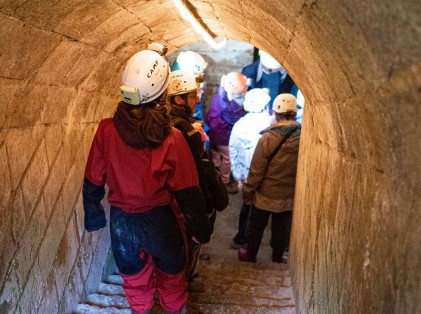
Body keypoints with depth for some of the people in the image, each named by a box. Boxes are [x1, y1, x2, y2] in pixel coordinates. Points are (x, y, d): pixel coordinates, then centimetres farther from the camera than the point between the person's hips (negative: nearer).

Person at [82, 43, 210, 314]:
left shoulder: (106, 131, -16)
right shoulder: (172, 138, -21)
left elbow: (93, 183, -5)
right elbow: (188, 193, -15)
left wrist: (93, 218, 12)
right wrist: (201, 230, 0)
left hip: (122, 221, 2)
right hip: (161, 220, -2)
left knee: (135, 281, 25)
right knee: (171, 278, 25)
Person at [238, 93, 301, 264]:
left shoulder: (268, 138, -23)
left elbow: (256, 170, -18)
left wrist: (247, 190, -4)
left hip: (265, 195, -3)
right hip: (289, 196, 3)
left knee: (256, 227, 19)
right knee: (282, 229, 21)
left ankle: (250, 256, 37)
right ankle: (277, 259, 38)